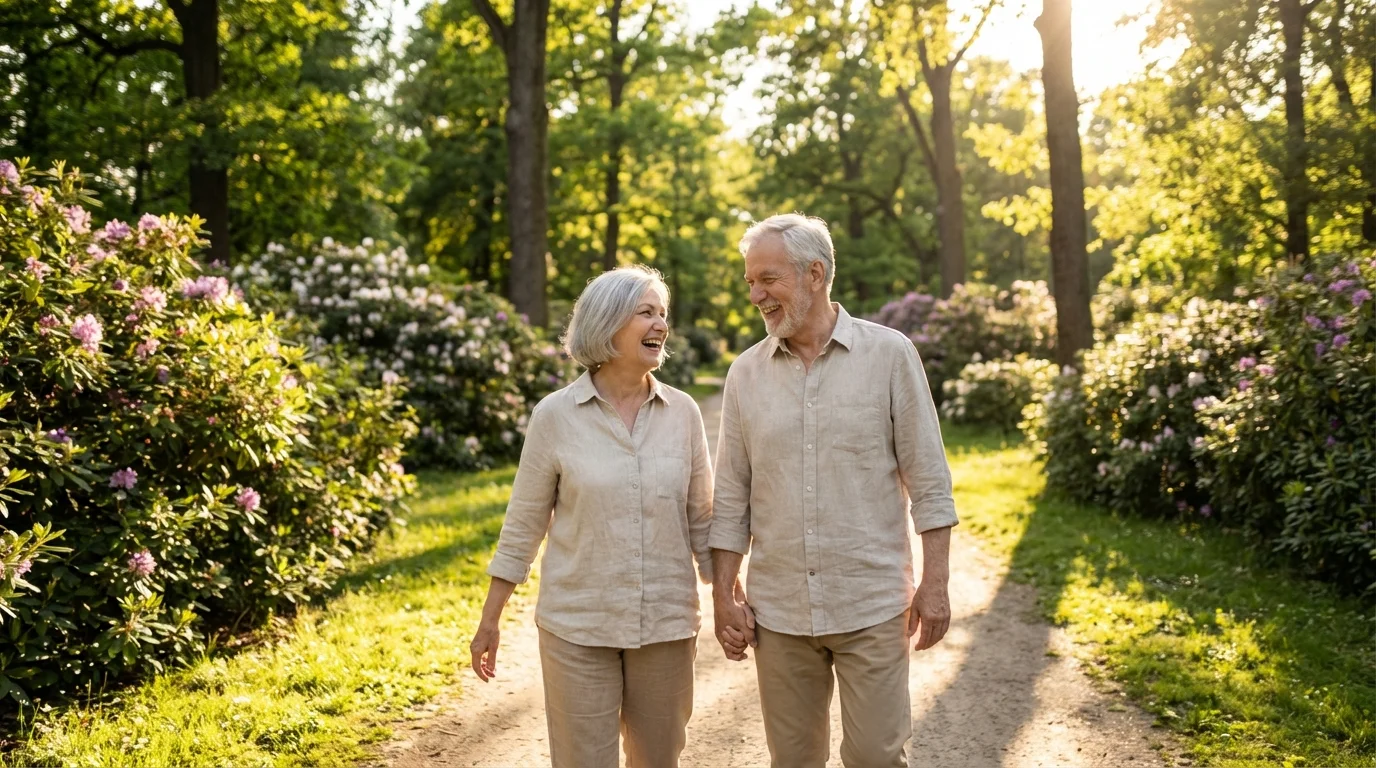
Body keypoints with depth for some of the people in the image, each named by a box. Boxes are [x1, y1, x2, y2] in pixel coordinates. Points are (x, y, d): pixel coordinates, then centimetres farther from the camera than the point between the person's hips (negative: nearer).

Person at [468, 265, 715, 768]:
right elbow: (523, 524, 0)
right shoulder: (556, 415, -6)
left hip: (667, 625, 3)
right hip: (577, 627, -2)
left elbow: (702, 520, 7)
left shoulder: (683, 413, 0)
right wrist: (489, 621, 2)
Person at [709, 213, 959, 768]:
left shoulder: (889, 354, -4)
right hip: (778, 610, 3)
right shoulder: (745, 373, 4)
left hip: (871, 605, -3)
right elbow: (731, 498, 7)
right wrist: (723, 595, 4)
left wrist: (934, 582, -6)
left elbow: (928, 481, -3)